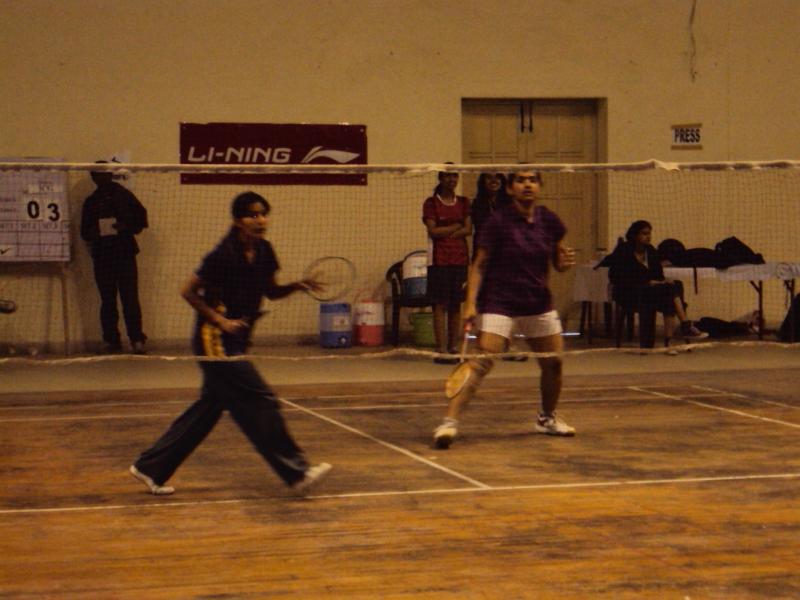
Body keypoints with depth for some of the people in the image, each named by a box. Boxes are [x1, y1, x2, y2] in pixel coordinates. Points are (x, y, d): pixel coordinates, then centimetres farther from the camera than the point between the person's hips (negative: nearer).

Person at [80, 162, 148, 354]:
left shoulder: (123, 195, 5)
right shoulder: (91, 202, 13)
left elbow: (141, 217, 4)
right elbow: (84, 231, 14)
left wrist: (126, 226, -14)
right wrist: (92, 233, -9)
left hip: (124, 252, -3)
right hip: (102, 255, 3)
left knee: (130, 298, -8)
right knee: (107, 300, 3)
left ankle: (137, 339, -6)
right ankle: (110, 340, 8)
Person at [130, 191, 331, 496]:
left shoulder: (263, 252, 5)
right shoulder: (224, 255, -17)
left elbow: (271, 291, 17)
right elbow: (189, 291, -11)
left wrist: (296, 286, -2)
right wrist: (220, 320, -17)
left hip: (235, 342, 9)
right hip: (216, 341, -9)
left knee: (208, 408, 13)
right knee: (261, 402, -9)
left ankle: (150, 468, 22)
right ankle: (296, 473, -5)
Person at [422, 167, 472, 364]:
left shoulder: (463, 203, 12)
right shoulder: (431, 203, 1)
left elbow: (468, 230, 1)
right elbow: (433, 231, -8)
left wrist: (445, 233, -9)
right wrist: (456, 227, -3)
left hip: (460, 258, 4)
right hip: (439, 260, -4)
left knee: (456, 305, 5)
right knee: (440, 305, -6)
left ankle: (454, 347, 10)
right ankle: (441, 349, -6)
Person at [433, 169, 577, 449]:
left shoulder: (550, 221, 3)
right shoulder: (498, 222, -10)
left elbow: (558, 263, 14)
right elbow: (479, 265, -7)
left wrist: (565, 261, -10)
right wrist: (471, 302, -17)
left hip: (539, 303, 5)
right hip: (499, 303, -5)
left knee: (553, 363, 10)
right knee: (481, 362, -18)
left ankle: (547, 418, 34)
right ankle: (449, 422, -22)